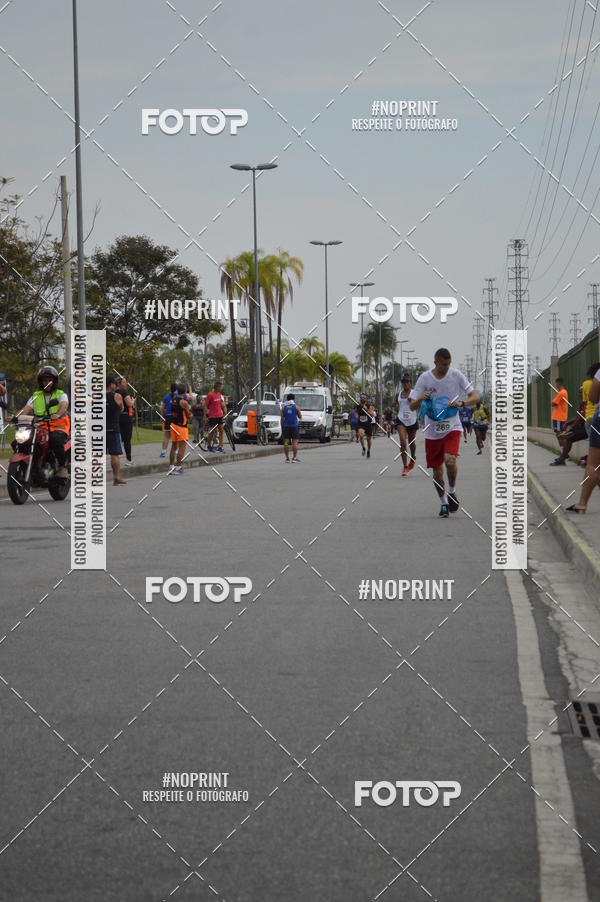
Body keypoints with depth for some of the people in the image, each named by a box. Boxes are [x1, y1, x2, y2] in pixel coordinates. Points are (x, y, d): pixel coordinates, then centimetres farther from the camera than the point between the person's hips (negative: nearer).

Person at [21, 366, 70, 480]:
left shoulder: (61, 395, 9)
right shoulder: (35, 396, 19)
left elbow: (64, 406, -13)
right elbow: (26, 410, 3)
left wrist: (57, 414, -37)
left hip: (58, 427, -4)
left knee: (55, 439, -40)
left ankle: (63, 466, -22)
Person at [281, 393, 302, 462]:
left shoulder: (283, 407, 5)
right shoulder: (296, 406, 1)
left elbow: (282, 419, 2)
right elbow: (300, 417, 8)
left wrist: (282, 428, 7)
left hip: (286, 426, 1)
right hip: (294, 426, -1)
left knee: (286, 443, 3)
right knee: (295, 442, -1)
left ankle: (287, 458, 1)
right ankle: (294, 458, -8)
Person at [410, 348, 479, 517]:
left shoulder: (456, 375, -5)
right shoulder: (425, 378, -4)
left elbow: (476, 397, -4)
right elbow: (412, 406, -2)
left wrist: (461, 403, -24)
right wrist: (421, 398, -25)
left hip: (452, 427, -1)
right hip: (432, 431, 1)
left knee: (450, 460, -24)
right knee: (437, 470, 5)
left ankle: (452, 492, 1)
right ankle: (444, 503, 25)